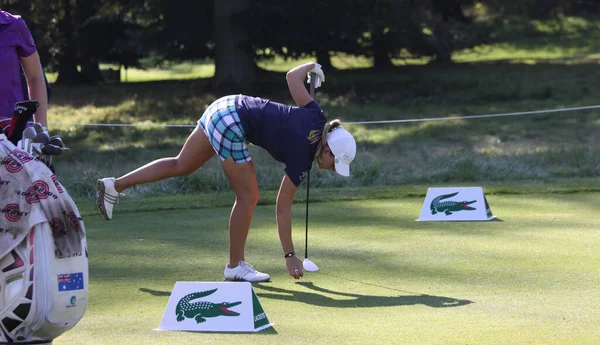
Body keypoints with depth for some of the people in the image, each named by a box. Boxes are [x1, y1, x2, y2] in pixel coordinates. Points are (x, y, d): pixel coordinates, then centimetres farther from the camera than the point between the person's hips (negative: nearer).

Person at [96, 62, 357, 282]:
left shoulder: (316, 118, -3)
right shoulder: (301, 158, -17)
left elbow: (292, 77, 6)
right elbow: (282, 209, -14)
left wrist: (311, 66, 29)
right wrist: (289, 256, -11)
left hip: (225, 106, 9)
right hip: (232, 126, -9)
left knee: (181, 166, 21)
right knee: (248, 196, 0)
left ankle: (114, 185, 28)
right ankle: (235, 265, 12)